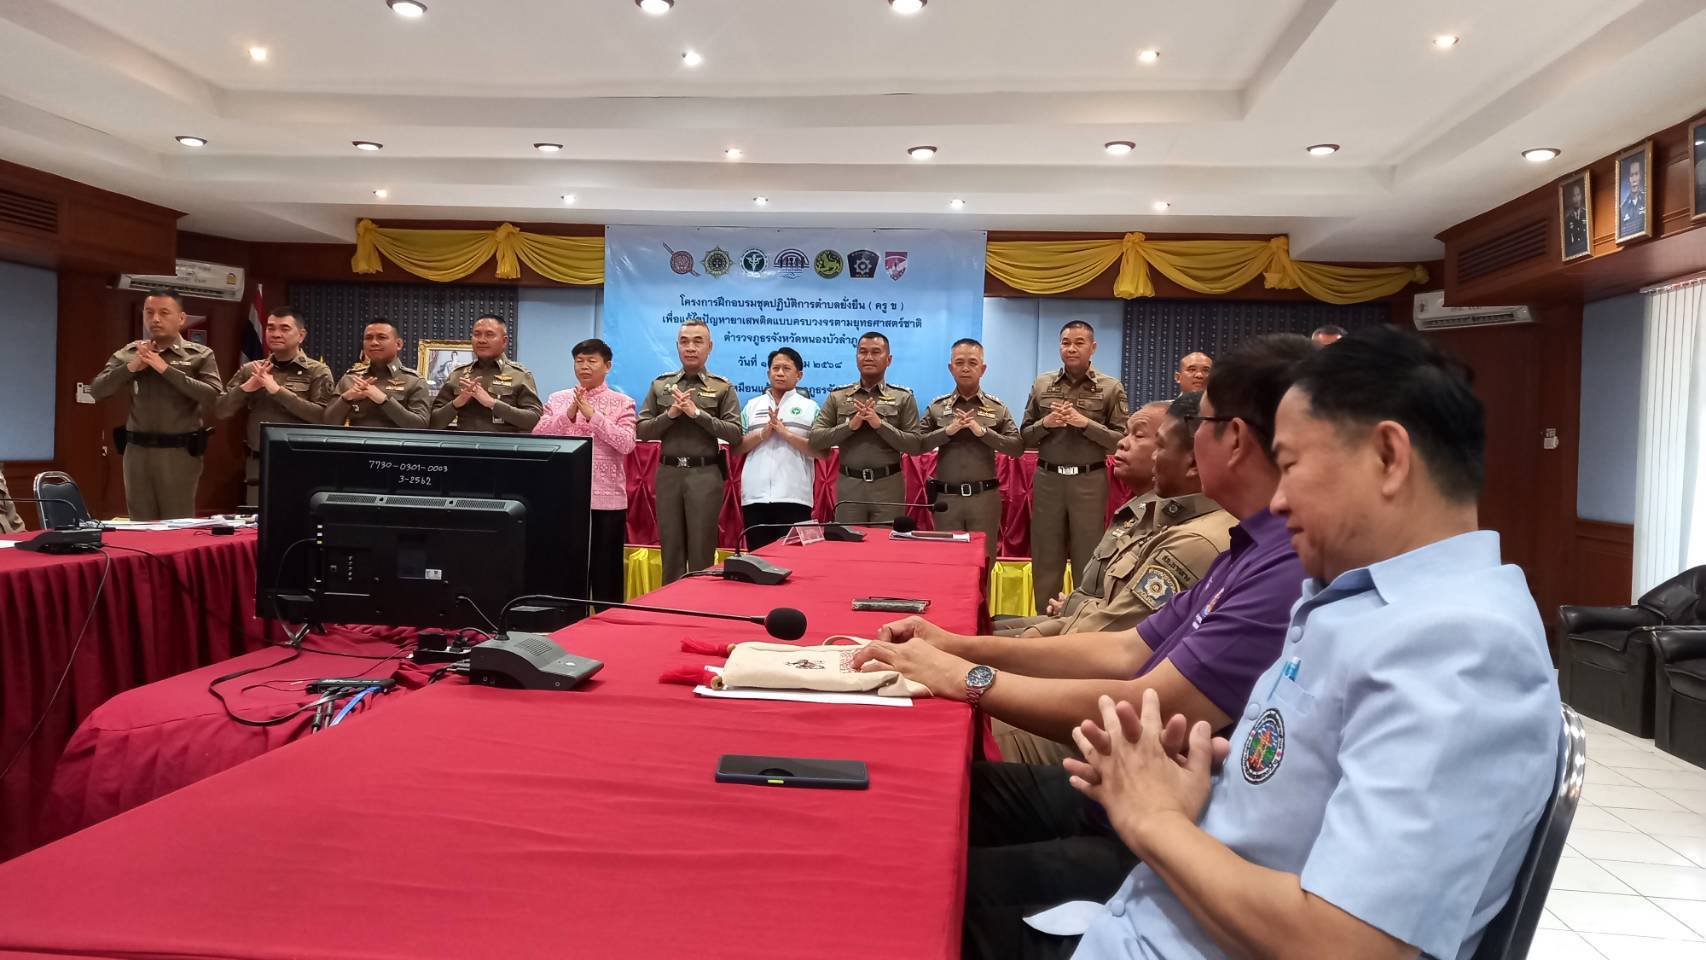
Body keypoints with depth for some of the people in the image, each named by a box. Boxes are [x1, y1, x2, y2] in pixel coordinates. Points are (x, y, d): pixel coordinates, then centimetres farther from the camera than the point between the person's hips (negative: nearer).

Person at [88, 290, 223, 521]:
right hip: (137, 450, 4)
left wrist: (166, 369, -16)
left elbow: (212, 397, -15)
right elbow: (96, 390, 3)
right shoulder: (128, 353, 9)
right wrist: (131, 367, -11)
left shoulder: (200, 355, -1)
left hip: (179, 452, -3)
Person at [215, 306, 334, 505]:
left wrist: (277, 390, -17)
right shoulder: (250, 370, 10)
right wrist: (247, 387, -11)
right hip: (257, 465, 3)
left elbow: (324, 417, -14)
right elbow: (221, 411, 6)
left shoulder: (317, 371, 0)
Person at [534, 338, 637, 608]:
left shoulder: (622, 403, 2)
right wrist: (569, 414, -13)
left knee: (606, 569, 4)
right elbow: (538, 438, 0)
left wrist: (592, 414, -15)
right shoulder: (557, 399, 10)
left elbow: (626, 444, -11)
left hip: (606, 499, -2)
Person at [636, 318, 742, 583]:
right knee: (671, 548, 8)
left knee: (702, 551, 1)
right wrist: (670, 414, -10)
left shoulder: (723, 388, 3)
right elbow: (641, 430, 6)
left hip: (705, 474, -2)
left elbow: (735, 433, -6)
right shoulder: (660, 385, 11)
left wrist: (697, 414, -12)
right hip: (668, 473, 3)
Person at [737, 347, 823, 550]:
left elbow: (821, 452, -2)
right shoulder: (752, 406, 14)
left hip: (794, 497, -2)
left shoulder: (810, 407, 6)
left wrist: (785, 433, -10)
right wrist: (764, 433, -7)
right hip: (755, 496, 2)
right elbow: (736, 447, 9)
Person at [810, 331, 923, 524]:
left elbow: (915, 445, -3)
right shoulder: (837, 396, 7)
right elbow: (815, 439, 1)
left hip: (889, 487, -1)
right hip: (848, 486, 1)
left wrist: (880, 424, -14)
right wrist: (850, 425, -13)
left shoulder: (903, 397, 4)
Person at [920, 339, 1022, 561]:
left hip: (985, 498, 0)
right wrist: (948, 430, -15)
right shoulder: (936, 407, 5)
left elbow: (1018, 447, -3)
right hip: (946, 498, 0)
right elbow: (916, 445, -2)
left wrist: (982, 431, -14)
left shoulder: (997, 408, 5)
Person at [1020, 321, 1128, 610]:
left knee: (1088, 562, 6)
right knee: (1045, 561, 10)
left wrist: (1085, 423, -16)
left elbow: (1122, 440, -6)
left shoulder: (1111, 388, -1)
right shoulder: (1041, 384, 7)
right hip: (1047, 480, 3)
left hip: (1089, 481, -2)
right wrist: (1045, 423, -10)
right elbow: (1025, 436, 10)